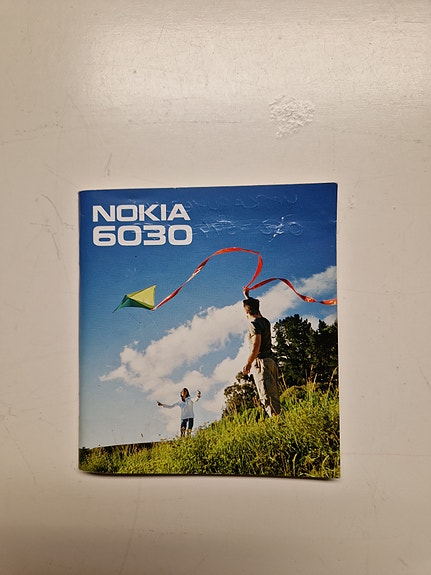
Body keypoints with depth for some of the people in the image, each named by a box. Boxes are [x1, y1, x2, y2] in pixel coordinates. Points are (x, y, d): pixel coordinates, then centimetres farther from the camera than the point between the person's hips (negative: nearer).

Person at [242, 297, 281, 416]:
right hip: (271, 361, 9)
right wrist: (247, 297, 49)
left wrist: (248, 364, -12)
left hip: (261, 362, -9)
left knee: (267, 396, -13)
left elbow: (256, 346, -20)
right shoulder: (265, 321, 14)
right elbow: (257, 312, 36)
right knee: (274, 395, 9)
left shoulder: (254, 324, -12)